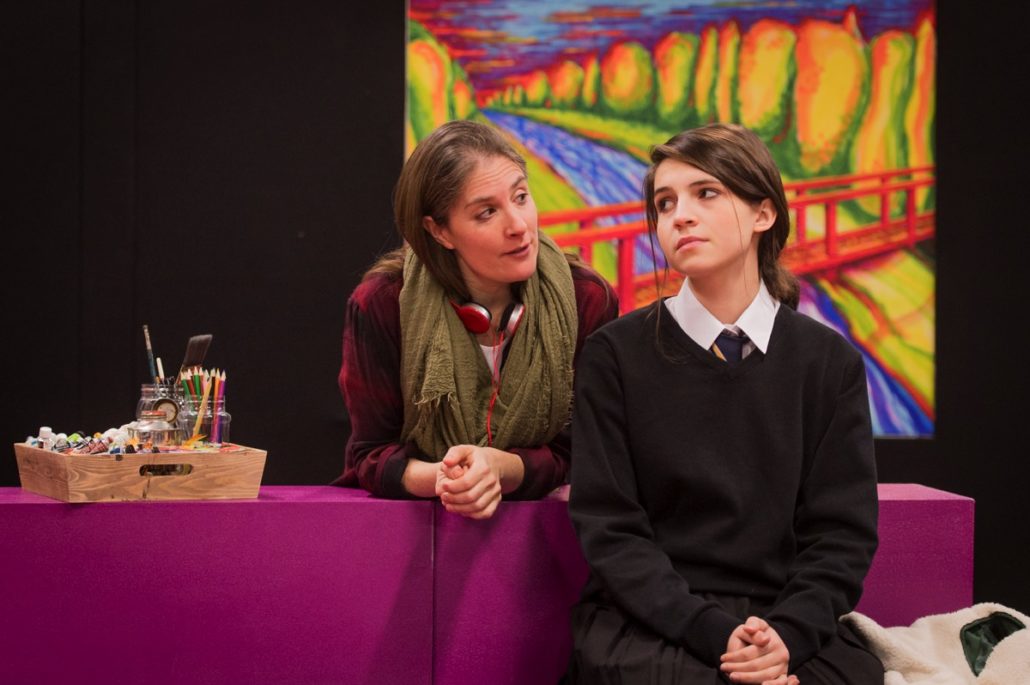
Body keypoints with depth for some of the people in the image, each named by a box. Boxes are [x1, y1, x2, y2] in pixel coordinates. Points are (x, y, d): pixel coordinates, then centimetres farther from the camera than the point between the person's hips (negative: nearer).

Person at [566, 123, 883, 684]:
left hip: (787, 622, 2)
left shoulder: (831, 363, 7)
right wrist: (715, 634, -17)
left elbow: (842, 533, 4)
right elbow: (609, 527, -3)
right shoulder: (616, 355, 2)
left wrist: (787, 635, -15)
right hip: (648, 622, -2)